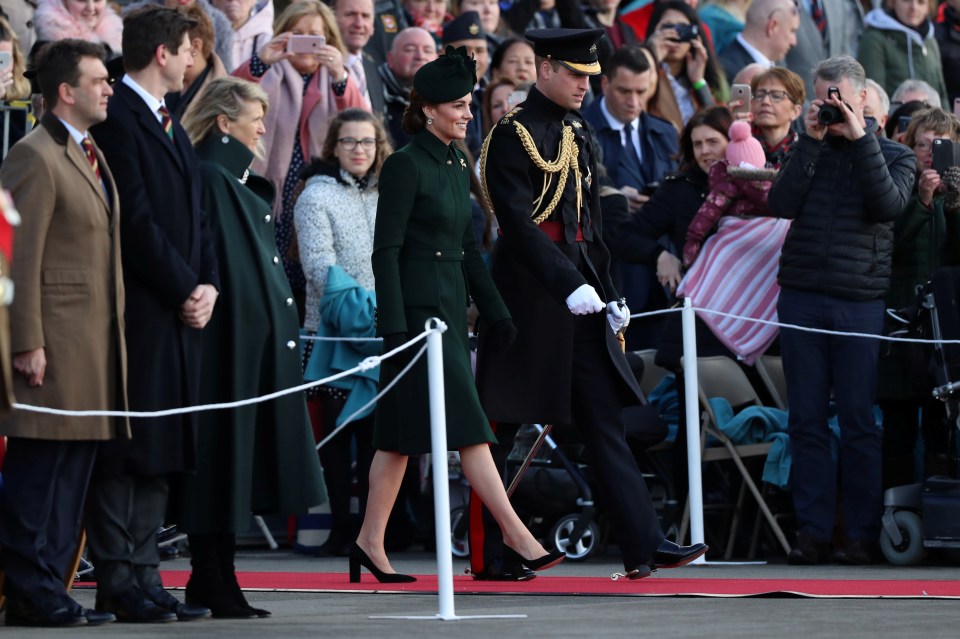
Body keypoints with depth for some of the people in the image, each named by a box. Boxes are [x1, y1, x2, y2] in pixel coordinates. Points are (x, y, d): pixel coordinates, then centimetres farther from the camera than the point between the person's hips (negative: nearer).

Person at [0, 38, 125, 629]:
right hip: (55, 345, -9)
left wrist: (112, 339, 17)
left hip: (94, 348, 9)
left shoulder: (92, 157, 19)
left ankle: (50, 588, 12)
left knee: (75, 472, 9)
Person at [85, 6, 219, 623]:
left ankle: (144, 575, 11)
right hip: (137, 311, -9)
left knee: (162, 452, 8)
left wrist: (208, 284, 4)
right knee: (126, 450, -6)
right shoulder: (118, 119, -10)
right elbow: (135, 219, -16)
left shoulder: (171, 126, 21)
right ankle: (117, 580, -4)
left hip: (181, 312, 9)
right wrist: (184, 289, -12)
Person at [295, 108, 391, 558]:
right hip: (333, 335, -5)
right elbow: (321, 268, -12)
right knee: (337, 433, -4)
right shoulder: (317, 197, -3)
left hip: (383, 335, 5)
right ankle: (340, 529, -1)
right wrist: (365, 310, -21)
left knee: (376, 433, 4)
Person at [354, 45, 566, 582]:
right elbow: (386, 248, -14)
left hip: (450, 308, 9)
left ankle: (371, 541, 12)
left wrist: (496, 311, 14)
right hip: (418, 307, -9)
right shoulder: (406, 165, -11)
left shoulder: (459, 166, 14)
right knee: (467, 425, -9)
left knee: (404, 433, 9)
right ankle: (515, 534, -10)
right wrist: (393, 327, -19)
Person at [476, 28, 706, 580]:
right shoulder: (513, 135, -10)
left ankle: (644, 544, -3)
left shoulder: (579, 135, 15)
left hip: (580, 298, 8)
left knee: (605, 417, 2)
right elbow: (517, 223, -18)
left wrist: (609, 295, 14)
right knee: (509, 429, 0)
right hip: (530, 296, -8)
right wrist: (570, 285, -24)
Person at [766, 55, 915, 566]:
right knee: (806, 421, 2)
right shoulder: (808, 153, 13)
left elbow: (888, 204, -11)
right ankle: (813, 532, 5)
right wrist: (811, 141, -6)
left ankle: (862, 534, 2)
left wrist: (859, 139, -11)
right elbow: (780, 205, -3)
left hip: (861, 302, -2)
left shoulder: (893, 155, 8)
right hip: (801, 298, 2)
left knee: (859, 422, -2)